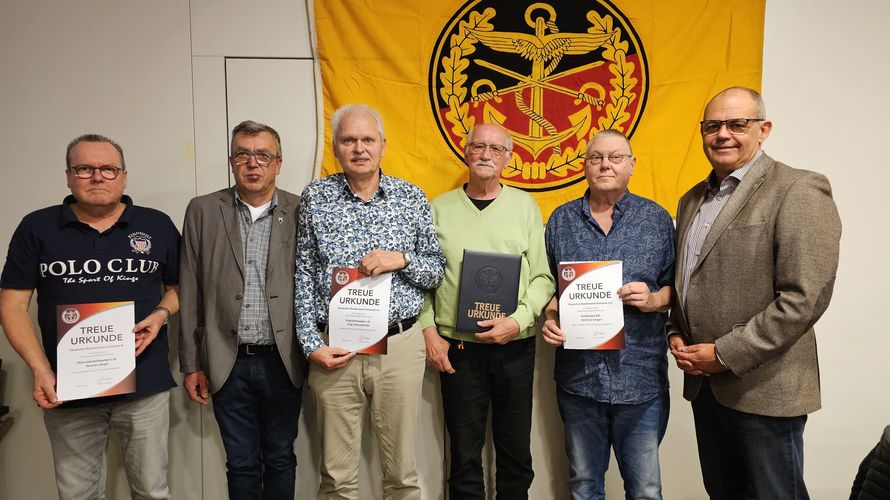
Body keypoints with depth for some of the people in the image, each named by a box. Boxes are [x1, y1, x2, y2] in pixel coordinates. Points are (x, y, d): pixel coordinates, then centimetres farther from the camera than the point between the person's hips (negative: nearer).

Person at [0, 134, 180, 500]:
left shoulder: (158, 225, 3)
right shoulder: (36, 228, 2)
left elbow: (179, 286, 13)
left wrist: (162, 314, -9)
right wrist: (40, 370, -10)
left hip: (145, 387, 0)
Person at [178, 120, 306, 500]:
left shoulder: (300, 212, -1)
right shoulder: (203, 211, 2)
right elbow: (190, 294, 3)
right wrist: (191, 364, 2)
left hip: (283, 362, 0)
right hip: (229, 364, 1)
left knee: (280, 460, 14)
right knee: (241, 465, 13)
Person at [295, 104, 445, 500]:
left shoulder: (412, 197, 4)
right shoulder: (316, 196, 3)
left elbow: (436, 272, 7)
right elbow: (303, 277, 2)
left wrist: (402, 259, -13)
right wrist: (312, 345, -5)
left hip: (399, 345, 0)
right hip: (334, 351, 0)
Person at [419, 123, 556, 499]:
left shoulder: (525, 206, 5)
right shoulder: (440, 208, 6)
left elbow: (543, 276, 1)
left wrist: (519, 320, -12)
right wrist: (429, 331, -3)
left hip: (515, 346, 0)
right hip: (457, 348, 0)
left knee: (516, 451, 11)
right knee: (465, 453, 8)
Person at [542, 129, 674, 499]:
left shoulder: (657, 219, 3)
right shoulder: (561, 220, 7)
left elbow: (675, 285, 5)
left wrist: (654, 299, -15)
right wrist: (550, 318, -7)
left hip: (641, 376, -1)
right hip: (578, 375, 2)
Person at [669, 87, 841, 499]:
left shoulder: (797, 192, -11)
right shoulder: (692, 200, 13)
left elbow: (804, 298, -18)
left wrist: (725, 354, -17)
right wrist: (676, 334, 3)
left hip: (764, 390, -6)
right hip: (703, 382, 7)